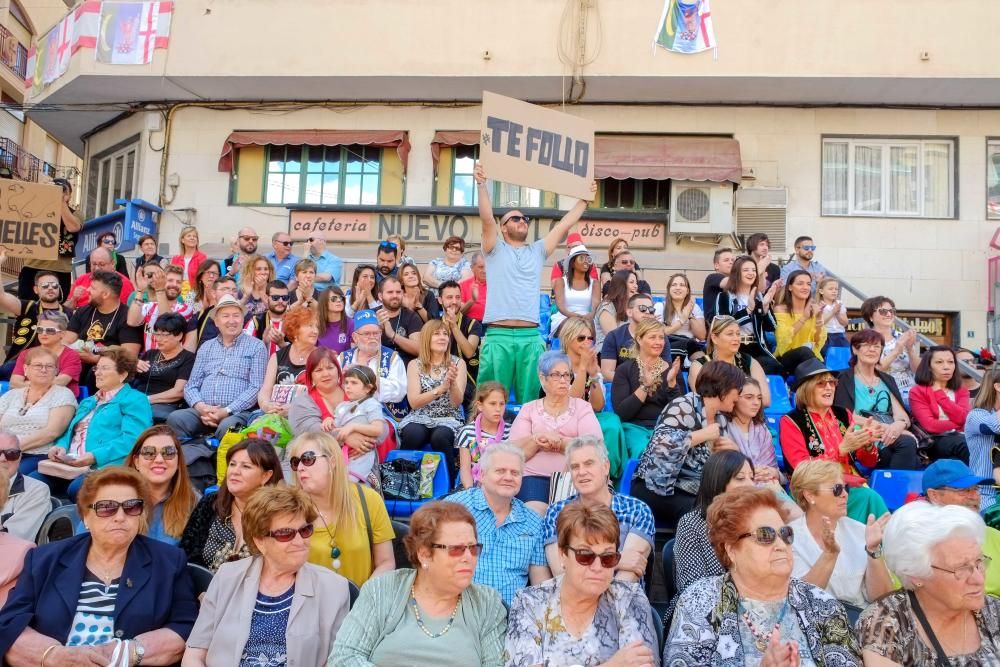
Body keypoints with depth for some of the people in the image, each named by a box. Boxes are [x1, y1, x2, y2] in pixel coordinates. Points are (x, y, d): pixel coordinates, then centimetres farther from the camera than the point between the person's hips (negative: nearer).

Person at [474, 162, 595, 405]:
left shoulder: (538, 251, 18)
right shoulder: (496, 249, 9)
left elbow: (564, 224, 17)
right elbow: (487, 219, -5)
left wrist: (585, 198, 16)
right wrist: (482, 185, -15)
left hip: (531, 337, 3)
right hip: (499, 336, -3)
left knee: (530, 400, 6)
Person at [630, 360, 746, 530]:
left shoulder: (721, 418, 13)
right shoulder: (684, 406, -12)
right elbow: (660, 443, -30)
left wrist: (733, 450, 1)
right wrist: (702, 435, -19)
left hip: (694, 494, 8)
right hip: (657, 490, -8)